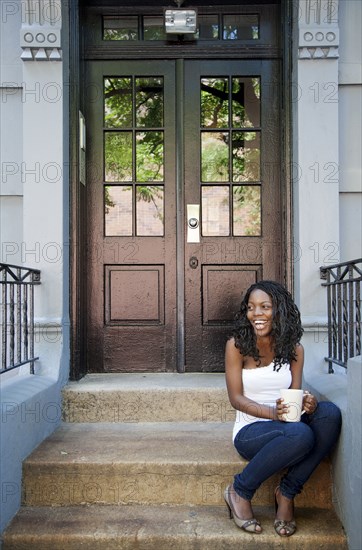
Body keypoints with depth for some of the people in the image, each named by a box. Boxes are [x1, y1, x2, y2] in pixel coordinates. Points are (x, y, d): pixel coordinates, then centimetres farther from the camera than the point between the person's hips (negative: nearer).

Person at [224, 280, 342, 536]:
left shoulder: (294, 349, 3)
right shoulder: (237, 345, -7)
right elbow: (236, 398, -9)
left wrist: (307, 404, -23)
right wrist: (273, 413, -27)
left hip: (286, 427, 4)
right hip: (250, 430, -4)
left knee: (330, 412, -26)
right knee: (300, 434, -36)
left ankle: (287, 493, -12)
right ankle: (240, 491, -12)